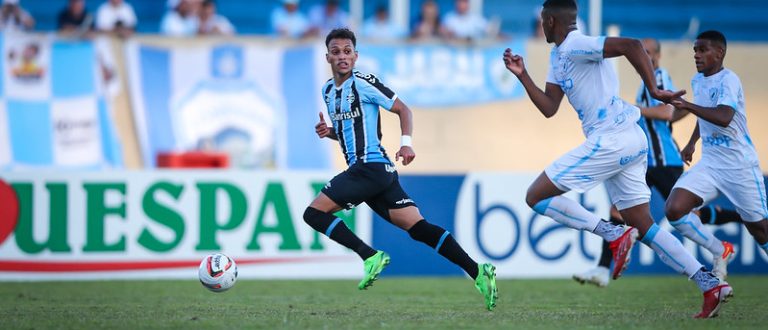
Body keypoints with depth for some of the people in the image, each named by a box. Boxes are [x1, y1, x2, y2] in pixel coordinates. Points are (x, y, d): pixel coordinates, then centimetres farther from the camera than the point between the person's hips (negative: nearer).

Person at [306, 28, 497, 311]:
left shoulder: (363, 83, -6)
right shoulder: (328, 90, 19)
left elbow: (402, 109, -4)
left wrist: (406, 143, -17)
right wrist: (328, 132, 9)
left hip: (371, 166, -8)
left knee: (314, 213, -9)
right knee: (417, 227, -1)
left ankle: (371, 256, -11)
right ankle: (477, 271, -7)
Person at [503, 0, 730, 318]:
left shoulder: (575, 46, -12)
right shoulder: (559, 55, 19)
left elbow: (630, 45, -24)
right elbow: (549, 107, 19)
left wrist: (654, 91, -26)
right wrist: (522, 75, 13)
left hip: (610, 140, -10)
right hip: (630, 140, 10)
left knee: (536, 196, -3)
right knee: (642, 226, 10)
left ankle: (614, 235, -12)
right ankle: (711, 284, 1)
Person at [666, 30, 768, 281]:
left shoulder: (728, 80, -16)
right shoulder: (697, 81, 8)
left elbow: (724, 118, -34)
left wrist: (688, 106, -41)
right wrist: (692, 142, 24)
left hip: (740, 166, -7)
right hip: (709, 164, 7)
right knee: (674, 210, -14)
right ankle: (720, 253, 4)